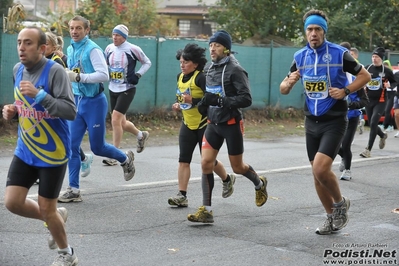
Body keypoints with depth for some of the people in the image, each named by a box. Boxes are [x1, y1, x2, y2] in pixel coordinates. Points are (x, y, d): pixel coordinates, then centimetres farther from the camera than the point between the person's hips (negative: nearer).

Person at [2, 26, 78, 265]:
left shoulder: (55, 71, -19)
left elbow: (71, 111, -27)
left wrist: (39, 94, -35)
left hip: (52, 153, -6)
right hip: (25, 151, 7)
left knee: (46, 210, 2)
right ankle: (56, 217, 29)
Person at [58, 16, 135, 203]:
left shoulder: (93, 49, -15)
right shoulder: (71, 49, 8)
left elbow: (104, 75, -25)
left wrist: (78, 77, -29)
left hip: (94, 102, -6)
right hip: (77, 102, 7)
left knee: (97, 147, 4)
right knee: (72, 146, 0)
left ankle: (126, 159, 33)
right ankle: (73, 190, 6)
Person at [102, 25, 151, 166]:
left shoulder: (133, 49, -11)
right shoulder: (109, 48, 3)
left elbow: (147, 63, 2)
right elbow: (105, 64, 21)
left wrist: (138, 75, -10)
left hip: (127, 89, -6)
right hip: (113, 89, 6)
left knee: (115, 119, -16)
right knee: (121, 122, 14)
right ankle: (141, 135, 44)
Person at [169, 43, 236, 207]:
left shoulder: (201, 78, -18)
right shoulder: (180, 77, 6)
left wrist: (193, 101, -34)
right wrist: (178, 105, 6)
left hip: (204, 124, -7)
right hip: (188, 124, 7)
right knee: (183, 159, -4)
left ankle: (227, 180, 34)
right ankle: (182, 196, -5)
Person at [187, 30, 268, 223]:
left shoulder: (235, 70, -15)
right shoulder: (208, 69, 7)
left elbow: (246, 99, -20)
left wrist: (219, 100, -28)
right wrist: (204, 103, 3)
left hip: (231, 124, -6)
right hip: (213, 123, 6)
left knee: (237, 167, 8)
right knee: (206, 163, -7)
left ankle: (259, 183, 41)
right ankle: (206, 210, -3)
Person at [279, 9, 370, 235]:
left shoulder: (339, 53, -10)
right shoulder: (300, 57, 3)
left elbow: (365, 76, -1)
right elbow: (283, 90, 9)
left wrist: (345, 91, -15)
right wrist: (289, 83, -14)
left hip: (334, 121, -5)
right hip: (312, 121, 5)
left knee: (320, 169, -18)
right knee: (317, 174, 8)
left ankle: (341, 203, 10)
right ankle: (333, 218, 25)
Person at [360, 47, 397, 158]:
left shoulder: (387, 71, -6)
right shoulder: (367, 68, 1)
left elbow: (395, 82, 6)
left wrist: (389, 85, -14)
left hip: (380, 101, -4)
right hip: (369, 100, 4)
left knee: (373, 124, -14)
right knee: (371, 124, 13)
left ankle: (368, 149, -9)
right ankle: (383, 135, 47)